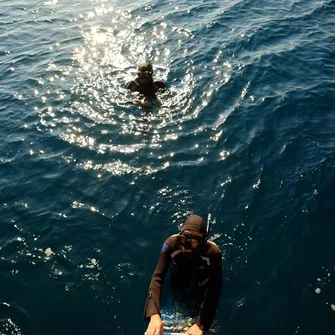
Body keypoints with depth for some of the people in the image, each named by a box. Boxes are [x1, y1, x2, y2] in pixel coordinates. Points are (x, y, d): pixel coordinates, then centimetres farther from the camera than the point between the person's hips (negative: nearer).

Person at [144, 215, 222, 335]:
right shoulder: (172, 243, -37)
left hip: (201, 273, -3)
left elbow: (214, 291, -37)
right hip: (180, 271, 3)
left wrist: (200, 325, -44)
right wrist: (154, 315, -52)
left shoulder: (213, 252, -40)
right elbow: (157, 277, -39)